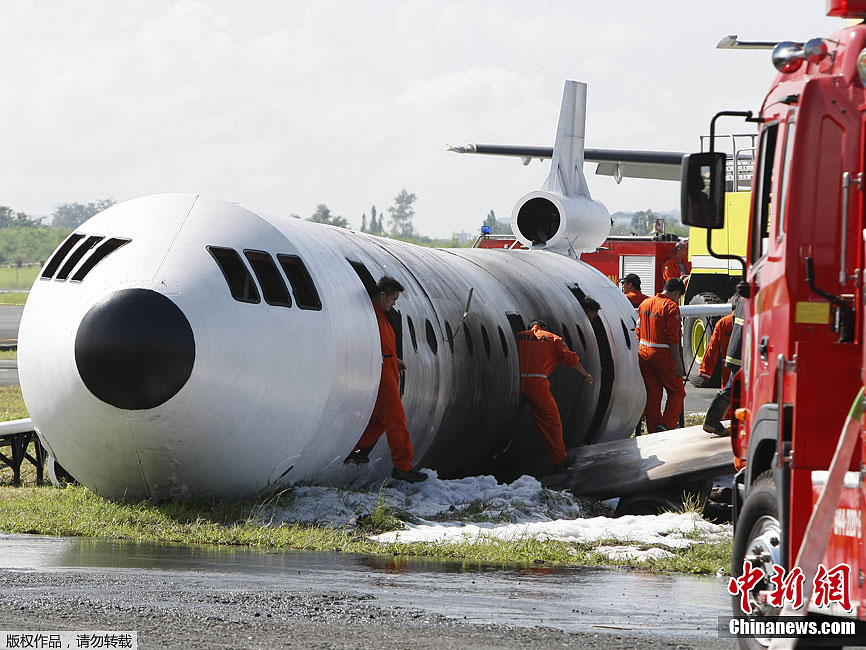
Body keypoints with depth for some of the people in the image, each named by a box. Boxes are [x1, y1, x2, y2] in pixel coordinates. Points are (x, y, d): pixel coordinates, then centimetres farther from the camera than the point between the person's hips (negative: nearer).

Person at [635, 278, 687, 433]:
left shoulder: (645, 303, 11)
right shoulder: (671, 306, -12)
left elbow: (638, 331, 16)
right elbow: (673, 338, -16)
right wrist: (678, 362, -14)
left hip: (643, 352, 7)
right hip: (662, 354, -7)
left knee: (652, 394, 11)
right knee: (677, 391, 5)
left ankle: (653, 432, 11)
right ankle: (666, 424, -9)